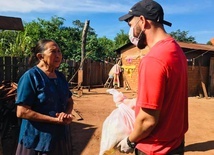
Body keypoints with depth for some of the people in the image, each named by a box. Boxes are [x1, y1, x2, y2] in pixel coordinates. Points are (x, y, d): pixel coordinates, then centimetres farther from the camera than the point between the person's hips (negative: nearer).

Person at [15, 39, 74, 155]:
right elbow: (22, 112, -19)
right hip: (38, 140, -6)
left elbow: (69, 101, 12)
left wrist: (67, 114, -11)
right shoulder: (30, 76, -16)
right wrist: (55, 120, -21)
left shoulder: (60, 77, 4)